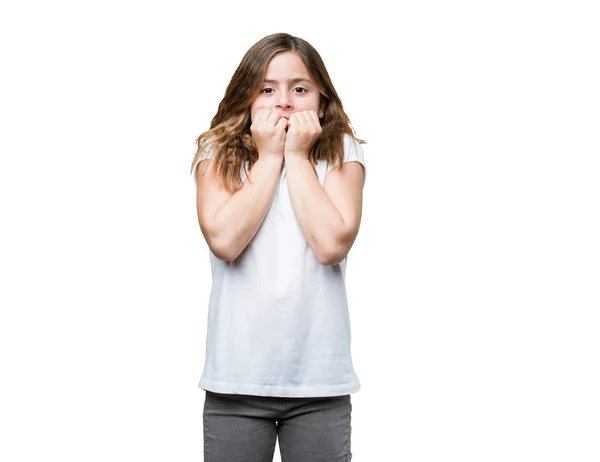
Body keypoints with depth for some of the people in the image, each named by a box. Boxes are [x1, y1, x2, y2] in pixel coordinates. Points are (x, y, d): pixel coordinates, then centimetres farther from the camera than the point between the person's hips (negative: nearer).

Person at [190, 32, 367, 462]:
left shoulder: (342, 153, 2)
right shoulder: (218, 153, 3)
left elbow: (332, 244, -13)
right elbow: (224, 239, -14)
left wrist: (298, 156, -7)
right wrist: (268, 157, -8)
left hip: (319, 378, 0)